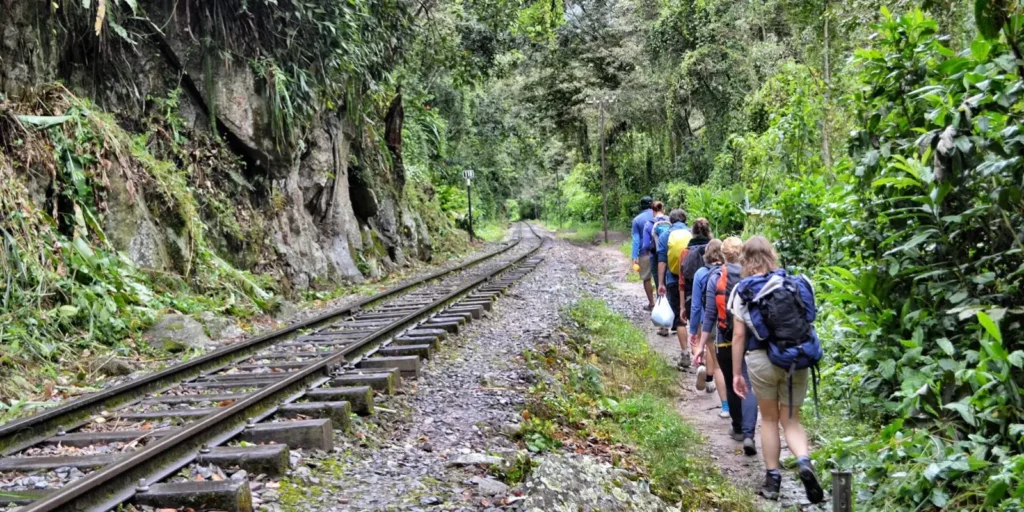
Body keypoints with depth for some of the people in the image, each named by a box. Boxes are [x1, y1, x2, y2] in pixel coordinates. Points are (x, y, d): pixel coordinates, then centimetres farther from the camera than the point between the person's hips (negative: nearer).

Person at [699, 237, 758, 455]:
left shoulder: (715, 277, -5)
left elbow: (710, 314, -4)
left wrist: (702, 345, 1)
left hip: (726, 340, 0)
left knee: (732, 385, 17)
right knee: (748, 386, -3)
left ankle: (738, 428, 29)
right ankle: (748, 434, -17)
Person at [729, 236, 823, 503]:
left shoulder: (743, 290, -4)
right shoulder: (794, 283, 3)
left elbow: (739, 335, -5)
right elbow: (806, 322, 6)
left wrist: (736, 373, 2)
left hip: (761, 360, -2)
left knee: (769, 419, 16)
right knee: (791, 420, 12)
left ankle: (772, 480, 18)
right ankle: (804, 461, -15)